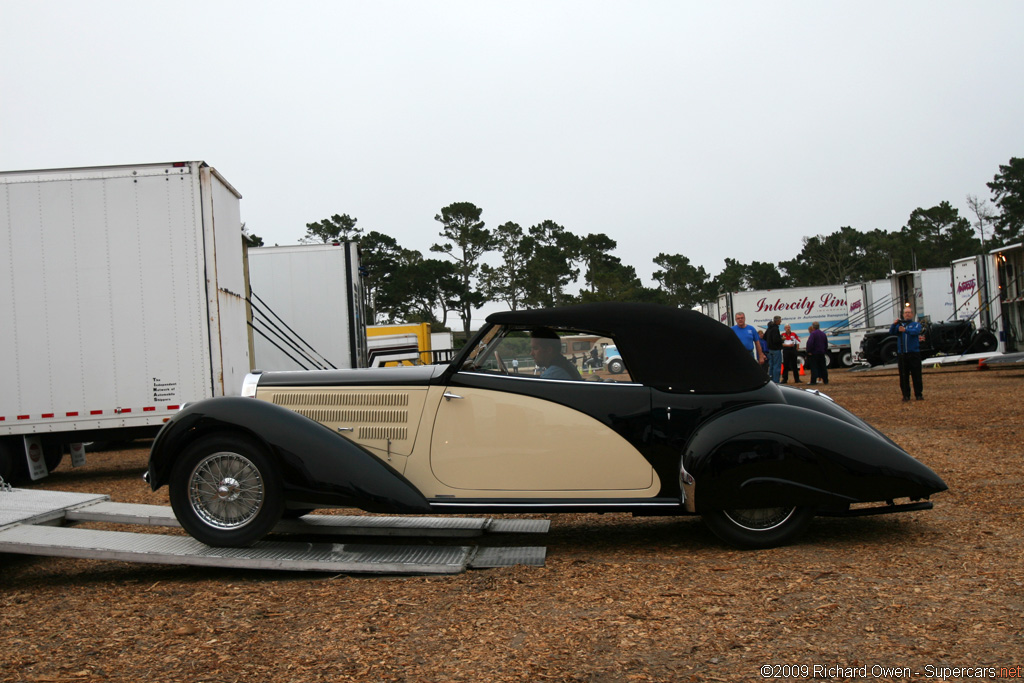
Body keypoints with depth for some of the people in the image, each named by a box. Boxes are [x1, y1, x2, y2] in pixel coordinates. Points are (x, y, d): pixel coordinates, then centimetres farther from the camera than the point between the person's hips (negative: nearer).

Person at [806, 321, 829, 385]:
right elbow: (826, 343, 19)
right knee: (823, 367, 13)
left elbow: (809, 343, -25)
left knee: (814, 368, -6)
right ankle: (825, 380, 17)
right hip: (821, 353, 7)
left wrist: (809, 351, -16)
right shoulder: (823, 334, 12)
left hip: (814, 353, -7)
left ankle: (813, 381, -8)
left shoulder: (813, 334, -14)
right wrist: (825, 351, 24)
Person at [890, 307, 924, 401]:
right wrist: (894, 324, -23)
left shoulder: (916, 324, 8)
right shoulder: (899, 325, 15)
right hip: (901, 354, 2)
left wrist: (905, 330, -35)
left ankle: (919, 394, 8)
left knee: (916, 375, 0)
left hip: (914, 353, -2)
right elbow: (891, 332, -2)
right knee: (903, 376, 3)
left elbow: (916, 331, -14)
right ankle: (906, 395, 9)